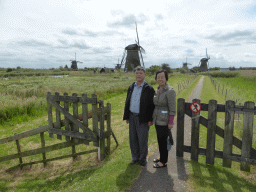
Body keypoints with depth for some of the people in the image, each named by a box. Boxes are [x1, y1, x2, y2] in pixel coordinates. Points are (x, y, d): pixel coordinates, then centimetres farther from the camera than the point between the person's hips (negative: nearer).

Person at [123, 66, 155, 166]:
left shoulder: (149, 88, -8)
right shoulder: (131, 87, 9)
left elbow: (152, 105, -9)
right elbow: (127, 102, 13)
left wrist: (150, 119, -13)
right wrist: (126, 117, 11)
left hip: (142, 118, -5)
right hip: (132, 117, 5)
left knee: (142, 140, 5)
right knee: (133, 139, 13)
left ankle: (143, 158, 26)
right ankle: (135, 157, 31)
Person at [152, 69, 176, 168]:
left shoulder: (169, 91, -18)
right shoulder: (157, 90, 7)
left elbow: (172, 109, -18)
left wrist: (171, 122, -18)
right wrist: (153, 118, 17)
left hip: (164, 121, -8)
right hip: (157, 120, 8)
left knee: (163, 140, 4)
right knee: (160, 139, 18)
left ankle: (164, 162, 20)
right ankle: (162, 157, 36)